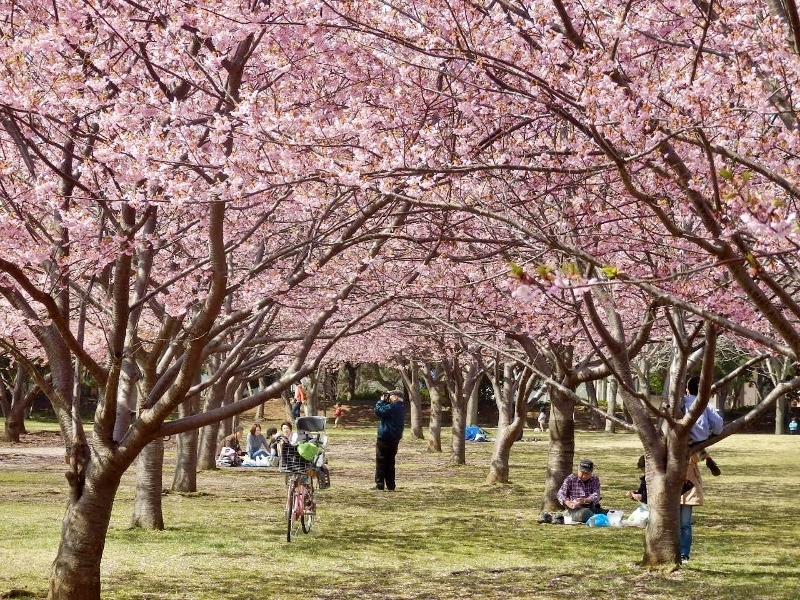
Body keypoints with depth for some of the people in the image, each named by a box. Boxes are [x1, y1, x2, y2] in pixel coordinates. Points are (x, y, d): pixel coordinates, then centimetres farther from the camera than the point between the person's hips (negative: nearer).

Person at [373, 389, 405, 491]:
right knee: (390, 462, 14)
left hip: (385, 438, -9)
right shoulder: (401, 408, 12)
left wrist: (381, 401, -4)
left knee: (381, 461, -2)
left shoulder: (392, 407, -18)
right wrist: (384, 402, 5)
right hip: (395, 439, 9)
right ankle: (390, 485, 13)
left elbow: (378, 411, -18)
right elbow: (385, 411, 16)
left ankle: (379, 485, -4)